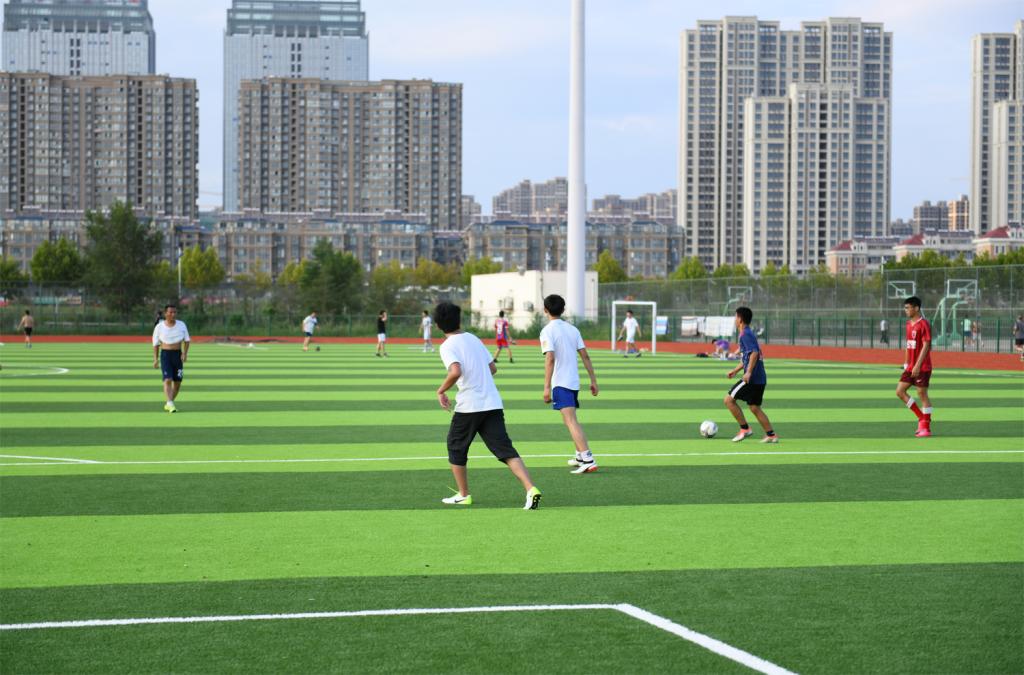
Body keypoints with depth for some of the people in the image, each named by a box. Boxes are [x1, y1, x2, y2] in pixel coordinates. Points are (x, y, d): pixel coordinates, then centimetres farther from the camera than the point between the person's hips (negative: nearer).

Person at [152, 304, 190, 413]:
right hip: (165, 355, -3)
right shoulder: (159, 327, -4)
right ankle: (170, 404, -28)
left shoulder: (182, 325, 0)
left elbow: (187, 340, 4)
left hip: (178, 355, 3)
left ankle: (168, 404, 22)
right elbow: (156, 343, 4)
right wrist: (155, 359, 0)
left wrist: (185, 353, -10)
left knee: (177, 382, 5)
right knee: (168, 380, -18)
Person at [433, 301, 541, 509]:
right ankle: (531, 489, -20)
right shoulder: (474, 339, 15)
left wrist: (441, 391, -10)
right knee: (506, 450, -2)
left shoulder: (447, 346, -6)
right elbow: (493, 368, 20)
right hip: (493, 404, 5)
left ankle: (463, 495, 23)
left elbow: (456, 372, -24)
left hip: (469, 406, -5)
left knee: (456, 448, 18)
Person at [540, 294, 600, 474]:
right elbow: (585, 355, 8)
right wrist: (593, 380, 11)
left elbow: (550, 359, -20)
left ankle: (588, 460, -25)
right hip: (574, 381, 7)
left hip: (560, 383, -7)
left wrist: (547, 387, -20)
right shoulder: (572, 329, 10)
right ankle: (580, 455, 31)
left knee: (571, 421, -14)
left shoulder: (547, 331, -10)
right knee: (569, 420, 24)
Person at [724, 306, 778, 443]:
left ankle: (745, 429, -3)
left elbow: (754, 353, -24)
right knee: (754, 407, 13)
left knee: (729, 399, -4)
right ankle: (771, 435, 10)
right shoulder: (748, 334, 19)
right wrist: (735, 370, 29)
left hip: (752, 378, -10)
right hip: (760, 378, 10)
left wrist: (749, 373, -28)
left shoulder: (746, 335, -11)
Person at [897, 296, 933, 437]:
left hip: (922, 367, -9)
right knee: (900, 391, 4)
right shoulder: (909, 324, 12)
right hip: (910, 367, 9)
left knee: (922, 394, -4)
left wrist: (917, 365, -22)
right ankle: (921, 418, 15)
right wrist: (906, 363, 17)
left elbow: (926, 346, -18)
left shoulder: (923, 324, -14)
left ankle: (926, 427, 4)